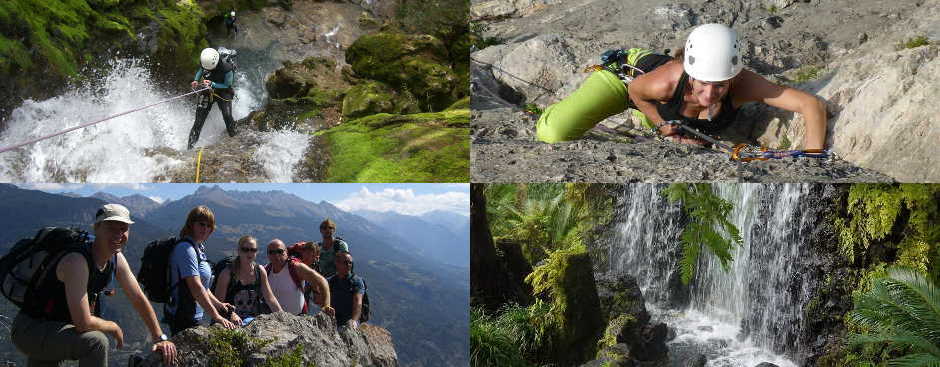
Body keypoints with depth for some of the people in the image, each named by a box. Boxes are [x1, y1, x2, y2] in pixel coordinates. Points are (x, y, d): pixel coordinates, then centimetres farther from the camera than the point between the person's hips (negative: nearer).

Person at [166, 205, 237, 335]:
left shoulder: (199, 248, 13)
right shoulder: (186, 248, -17)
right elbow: (195, 287, -25)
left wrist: (218, 304, 13)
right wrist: (216, 317, -27)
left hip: (194, 316, 10)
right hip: (183, 319, -10)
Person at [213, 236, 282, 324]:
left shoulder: (260, 271, 7)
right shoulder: (227, 273, -5)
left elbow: (270, 298, 10)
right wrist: (231, 315, -25)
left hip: (254, 320, 4)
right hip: (232, 323, -3)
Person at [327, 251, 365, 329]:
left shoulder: (357, 281, 2)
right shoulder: (330, 281, 14)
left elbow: (358, 302, -12)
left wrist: (354, 320, -28)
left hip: (349, 323, -3)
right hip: (333, 322, 3)